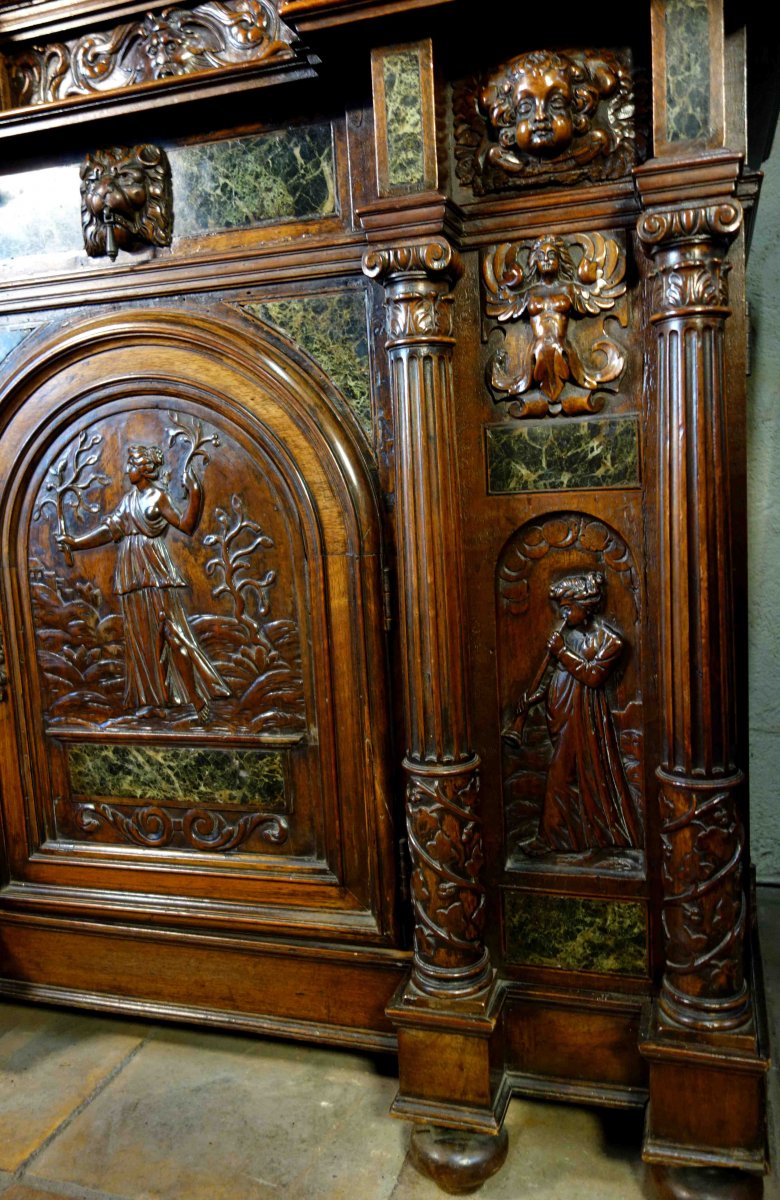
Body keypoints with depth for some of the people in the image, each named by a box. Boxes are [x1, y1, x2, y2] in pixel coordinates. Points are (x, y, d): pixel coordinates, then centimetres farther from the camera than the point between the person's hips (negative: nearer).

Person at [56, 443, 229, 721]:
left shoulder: (158, 496, -2)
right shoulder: (128, 499, 15)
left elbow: (186, 524, -12)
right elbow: (109, 529, 15)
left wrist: (194, 494, -23)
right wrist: (75, 542, 11)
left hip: (155, 569, -6)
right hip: (130, 570, 6)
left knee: (170, 630, -10)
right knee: (141, 635, 5)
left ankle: (199, 695, -4)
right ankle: (153, 700, 10)